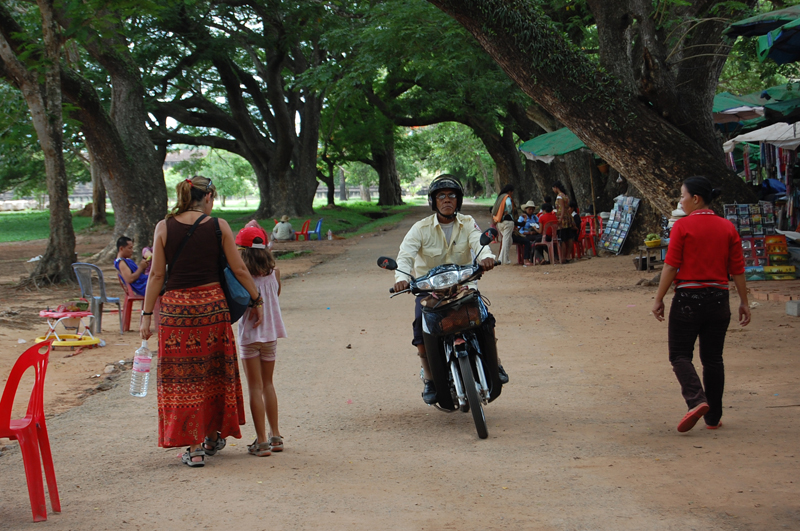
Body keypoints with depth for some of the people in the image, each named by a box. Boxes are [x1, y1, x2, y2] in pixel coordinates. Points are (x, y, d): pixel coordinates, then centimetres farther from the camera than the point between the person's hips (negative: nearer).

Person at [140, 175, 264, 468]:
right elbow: (239, 270, 1)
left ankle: (195, 448, 3)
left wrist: (146, 315, 3)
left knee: (183, 377, 5)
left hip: (176, 308, 0)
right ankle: (213, 437, 28)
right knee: (214, 374, 16)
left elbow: (156, 275, -1)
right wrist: (257, 300, 13)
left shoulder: (164, 227, -1)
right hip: (212, 305, 0)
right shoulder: (218, 226, -1)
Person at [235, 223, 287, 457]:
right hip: (272, 333, 4)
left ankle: (262, 441, -1)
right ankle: (275, 436, 21)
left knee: (255, 387, 1)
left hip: (250, 334, -4)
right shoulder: (274, 271, -1)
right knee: (268, 384, 18)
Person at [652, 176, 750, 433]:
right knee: (713, 358, 12)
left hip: (688, 298, -4)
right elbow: (737, 269, 5)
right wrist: (743, 302, 11)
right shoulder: (727, 228, 4)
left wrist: (659, 299, -4)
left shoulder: (682, 226, -8)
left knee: (680, 355, 4)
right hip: (718, 299, 4)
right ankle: (713, 417, 15)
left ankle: (697, 400, -19)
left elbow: (671, 266, -10)